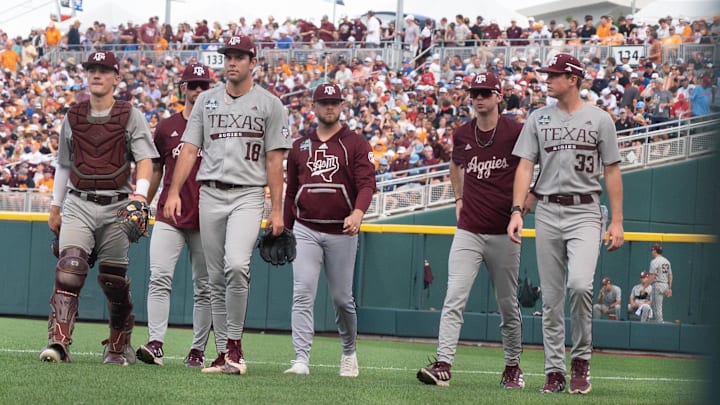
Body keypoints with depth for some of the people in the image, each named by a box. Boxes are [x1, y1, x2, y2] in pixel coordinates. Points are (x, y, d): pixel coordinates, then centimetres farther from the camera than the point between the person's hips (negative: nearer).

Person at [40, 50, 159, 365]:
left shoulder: (131, 117, 3)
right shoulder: (72, 117, 13)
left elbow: (145, 159, -7)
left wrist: (140, 192, -24)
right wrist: (55, 207, 17)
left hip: (116, 207, -2)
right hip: (78, 204, 2)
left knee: (114, 279, 4)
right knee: (69, 267, -18)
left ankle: (119, 347, 20)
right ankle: (58, 342, -27)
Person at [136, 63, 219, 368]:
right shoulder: (166, 127, 10)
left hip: (205, 219, -1)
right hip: (168, 216, 1)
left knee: (203, 287, 3)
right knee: (159, 278, -13)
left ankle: (198, 349, 8)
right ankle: (155, 343, -18)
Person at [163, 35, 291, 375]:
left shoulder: (269, 104, 3)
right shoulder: (207, 100, 13)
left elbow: (274, 160, 1)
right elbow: (189, 150, 10)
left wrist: (277, 210, -4)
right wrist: (174, 193, -2)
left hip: (248, 196, -4)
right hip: (210, 194, 4)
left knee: (236, 266, -24)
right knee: (216, 278, 5)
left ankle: (235, 344, -15)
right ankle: (224, 352, 10)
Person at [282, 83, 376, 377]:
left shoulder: (355, 145, 2)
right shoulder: (300, 146, 13)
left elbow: (367, 184, -10)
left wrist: (357, 213, -29)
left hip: (341, 232, -2)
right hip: (306, 231, 2)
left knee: (342, 298, 5)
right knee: (302, 294, -11)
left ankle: (349, 352, 28)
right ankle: (301, 359, -15)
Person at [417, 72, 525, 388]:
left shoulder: (515, 132, -7)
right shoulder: (463, 134, 7)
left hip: (503, 233, -3)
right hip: (468, 231, 3)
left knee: (508, 304, 8)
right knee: (454, 299, -11)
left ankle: (513, 366, 23)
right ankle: (443, 365, -18)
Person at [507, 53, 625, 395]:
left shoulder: (600, 120, 3)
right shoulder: (538, 119, 9)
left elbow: (612, 172, 4)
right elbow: (525, 166, 5)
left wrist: (617, 221, -1)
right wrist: (517, 211, -8)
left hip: (584, 212, -3)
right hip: (547, 212, 3)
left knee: (580, 283, -22)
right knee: (551, 296, 4)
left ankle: (581, 358, -4)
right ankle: (554, 370, 10)